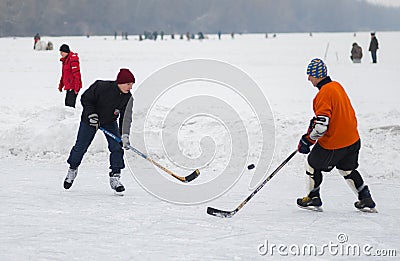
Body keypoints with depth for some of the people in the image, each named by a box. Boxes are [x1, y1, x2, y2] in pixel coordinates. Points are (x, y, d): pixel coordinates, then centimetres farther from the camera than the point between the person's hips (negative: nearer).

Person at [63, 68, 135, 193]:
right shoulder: (101, 86, -30)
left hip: (110, 122, 3)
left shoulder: (128, 98, -20)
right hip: (90, 119, -2)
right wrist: (91, 114, -28)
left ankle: (115, 177, -3)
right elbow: (85, 99, -17)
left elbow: (126, 118, -20)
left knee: (117, 148, -13)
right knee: (80, 147, 5)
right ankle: (72, 170, 31)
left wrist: (125, 135, -32)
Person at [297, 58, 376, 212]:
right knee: (347, 169, 25)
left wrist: (307, 140, -15)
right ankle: (366, 200, 25)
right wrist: (315, 121, 19)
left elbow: (322, 125, -27)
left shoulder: (324, 94, -22)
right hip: (353, 140, 8)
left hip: (333, 144, -8)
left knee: (313, 164, 12)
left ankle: (313, 199, 22)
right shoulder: (337, 86, 6)